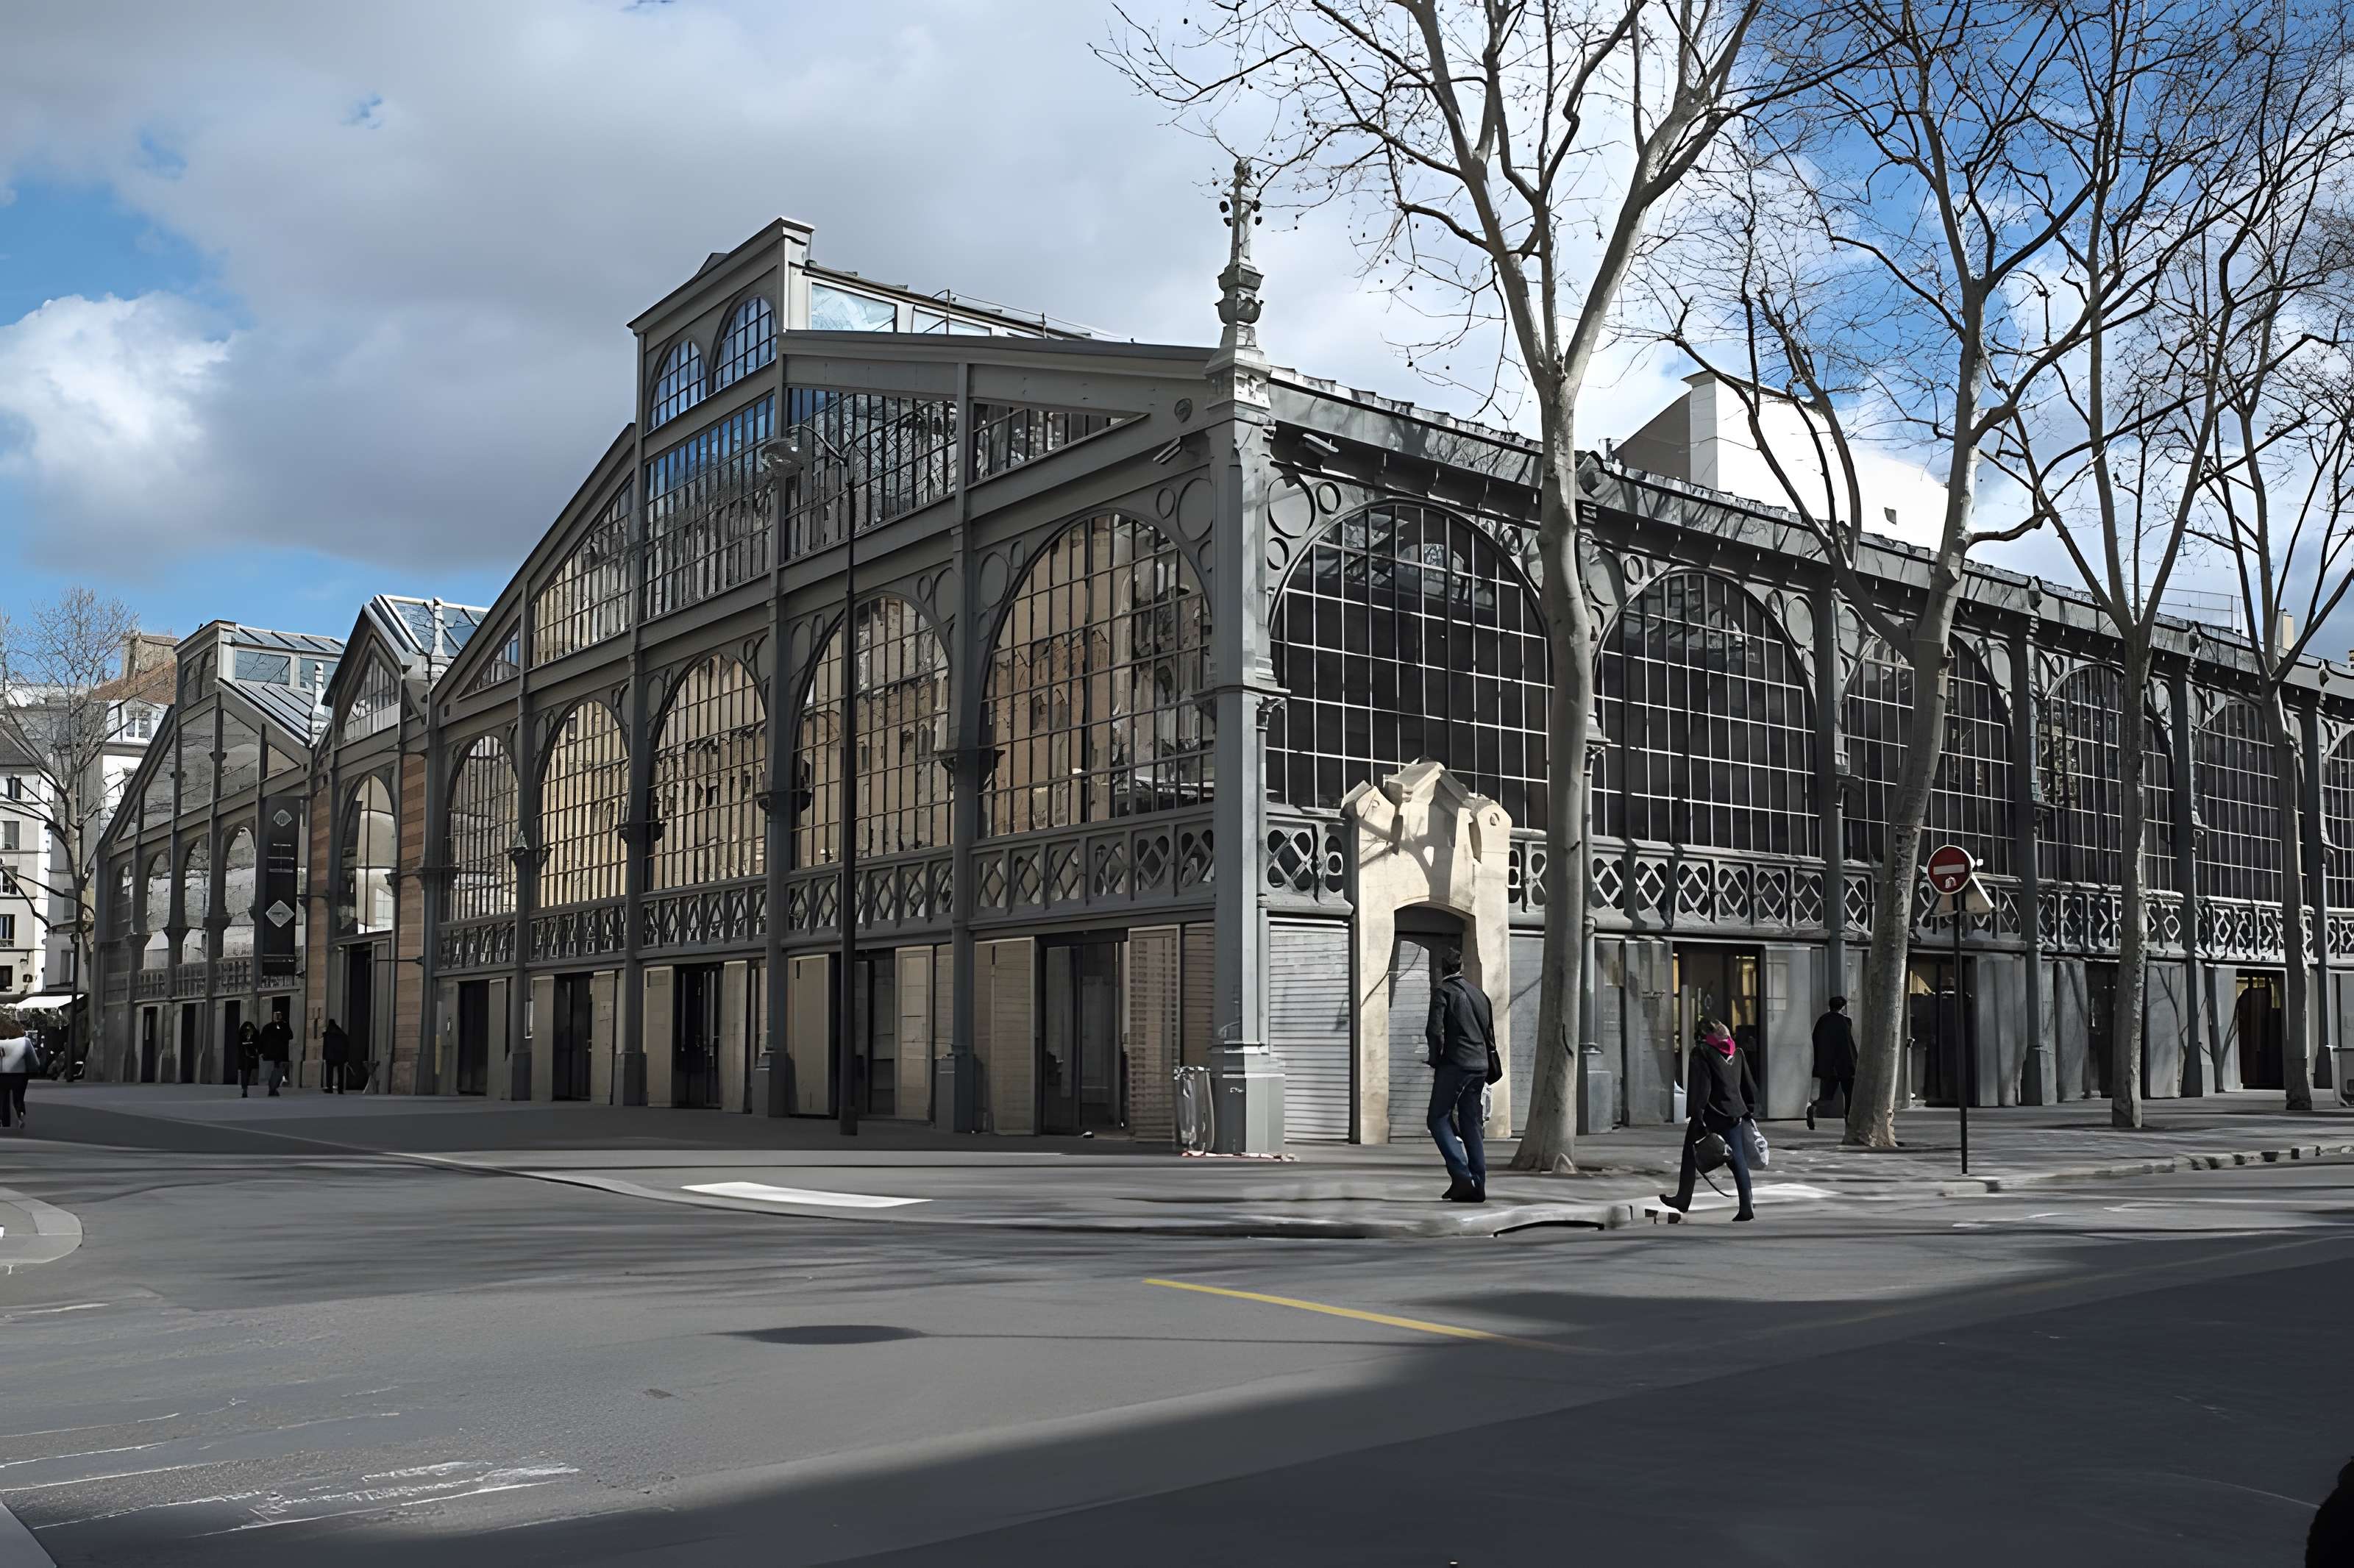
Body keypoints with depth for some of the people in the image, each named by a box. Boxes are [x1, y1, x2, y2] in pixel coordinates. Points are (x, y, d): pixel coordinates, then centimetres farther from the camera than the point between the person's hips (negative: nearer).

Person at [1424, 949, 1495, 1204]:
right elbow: (1490, 1034, 18)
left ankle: (1461, 1176, -14)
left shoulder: (1443, 992, -4)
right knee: (1471, 1124, 11)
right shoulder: (1479, 994, 17)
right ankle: (1477, 1187, 8)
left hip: (1454, 1065, -7)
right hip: (1479, 1066, 7)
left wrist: (1435, 1061, -4)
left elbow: (1434, 1030, -15)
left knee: (1439, 1119, 0)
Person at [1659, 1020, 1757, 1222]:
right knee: (1738, 1160, 4)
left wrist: (1697, 1116, -15)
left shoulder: (1702, 1051, -7)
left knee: (1691, 1156, 9)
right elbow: (1749, 1084, 15)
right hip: (1734, 1113, 5)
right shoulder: (1737, 1053, 12)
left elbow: (1700, 1087, -14)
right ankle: (1746, 1208, -3)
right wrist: (1750, 1110, 19)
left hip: (1711, 1114, -5)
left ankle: (1682, 1201, 17)